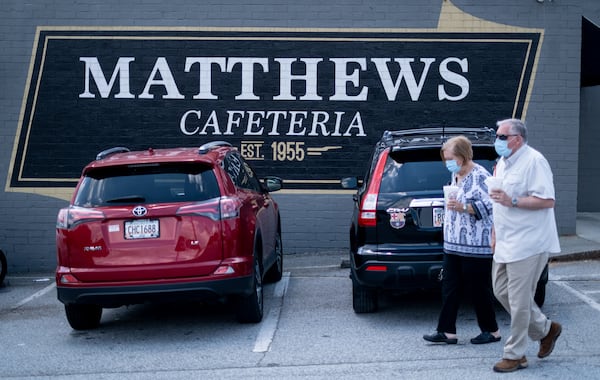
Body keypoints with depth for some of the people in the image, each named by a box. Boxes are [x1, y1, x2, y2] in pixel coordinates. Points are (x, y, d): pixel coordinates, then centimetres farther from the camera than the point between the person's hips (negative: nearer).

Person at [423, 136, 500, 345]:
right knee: (449, 287, 5)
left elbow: (488, 206, -18)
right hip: (453, 244, 9)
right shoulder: (456, 176, 16)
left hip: (476, 245, -9)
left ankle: (491, 331, 15)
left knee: (479, 289, 1)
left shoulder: (479, 176, -13)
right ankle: (447, 331, 8)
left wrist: (463, 207, -26)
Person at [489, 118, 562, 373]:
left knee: (519, 300, -4)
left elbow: (547, 201, -20)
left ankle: (515, 355, 7)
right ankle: (545, 329, 28)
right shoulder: (502, 163, 15)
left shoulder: (533, 161, -14)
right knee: (501, 291, 12)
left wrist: (512, 201, -25)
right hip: (506, 242, 10)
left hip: (527, 244, -10)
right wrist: (495, 233, 19)